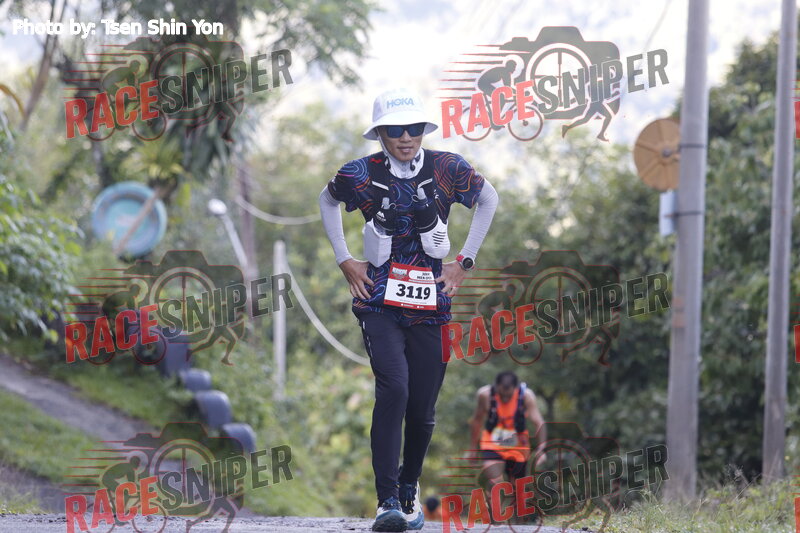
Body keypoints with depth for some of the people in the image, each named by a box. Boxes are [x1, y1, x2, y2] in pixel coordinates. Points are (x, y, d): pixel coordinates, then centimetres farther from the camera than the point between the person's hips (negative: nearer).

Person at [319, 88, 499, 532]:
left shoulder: (446, 169, -3)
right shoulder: (362, 175, -4)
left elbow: (488, 199, 15)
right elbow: (327, 201, 18)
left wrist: (465, 261, 10)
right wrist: (343, 260, 10)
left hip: (431, 302, 2)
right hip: (381, 301, -2)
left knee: (422, 408, 5)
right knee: (393, 389, -22)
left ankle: (409, 487, 31)